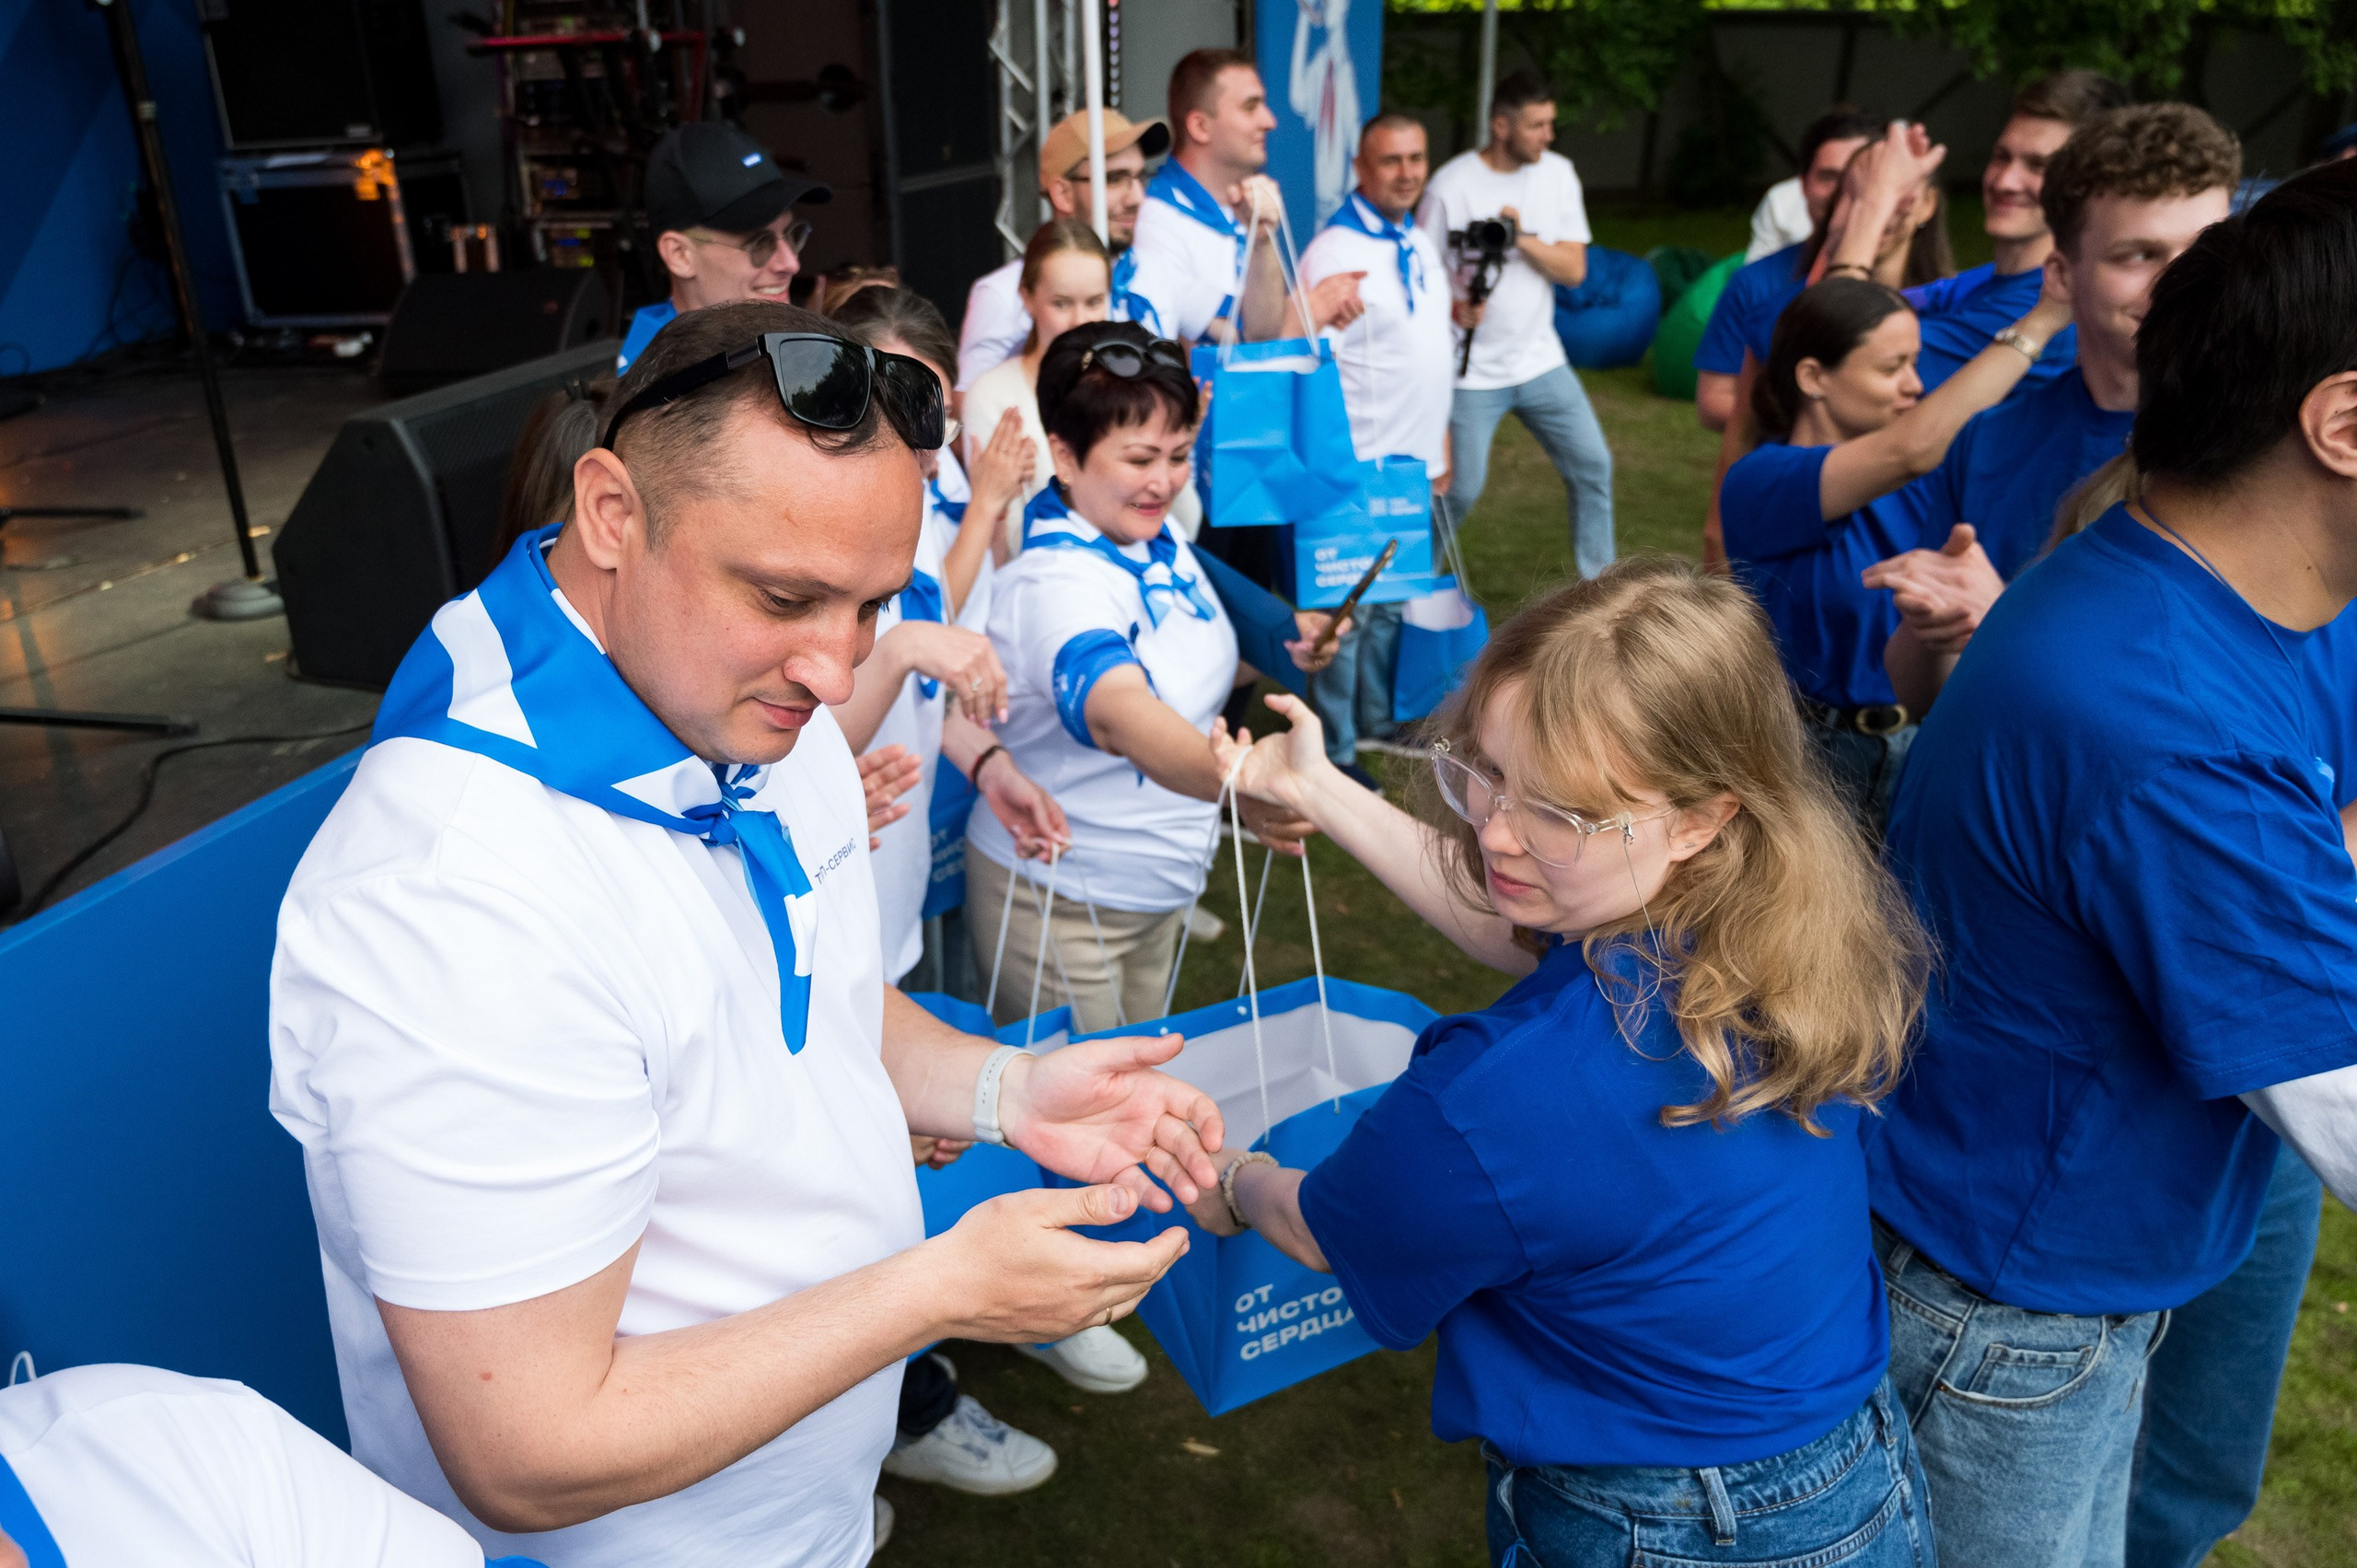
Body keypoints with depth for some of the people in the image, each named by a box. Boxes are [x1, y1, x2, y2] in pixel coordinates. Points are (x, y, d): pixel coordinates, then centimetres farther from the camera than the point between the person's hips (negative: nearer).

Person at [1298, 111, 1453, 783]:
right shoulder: (1333, 253, -13)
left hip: (1416, 467, 8)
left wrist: (1440, 451, 19)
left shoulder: (1421, 244, 12)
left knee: (1394, 601, 17)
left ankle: (1377, 718, 32)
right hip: (1359, 473, -8)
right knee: (1348, 608, 0)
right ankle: (1334, 747, 12)